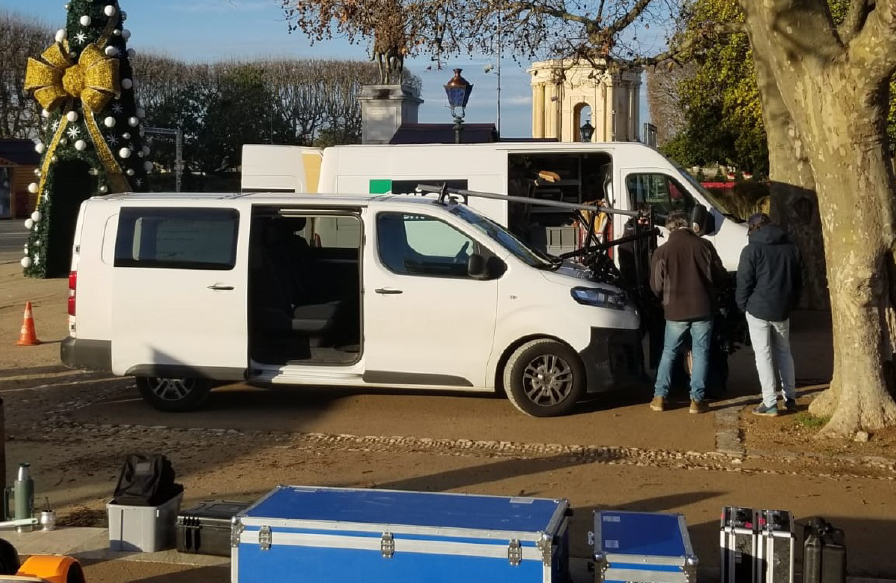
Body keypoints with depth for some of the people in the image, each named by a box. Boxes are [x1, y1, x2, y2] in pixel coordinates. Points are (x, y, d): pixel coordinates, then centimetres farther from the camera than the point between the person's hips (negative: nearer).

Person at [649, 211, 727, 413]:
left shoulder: (662, 251, -6)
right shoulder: (704, 246, -4)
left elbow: (656, 286, -1)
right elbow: (720, 277, 2)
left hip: (675, 310, 0)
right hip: (702, 309, 0)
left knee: (669, 353, 14)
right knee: (700, 353, 8)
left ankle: (659, 397, 14)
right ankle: (697, 400, 6)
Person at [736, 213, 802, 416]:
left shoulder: (752, 250, -9)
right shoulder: (790, 248, 10)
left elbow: (744, 282, -11)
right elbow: (798, 280, 14)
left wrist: (743, 305, 2)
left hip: (758, 309, -5)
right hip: (782, 309, 5)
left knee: (763, 355, -1)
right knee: (783, 352, 17)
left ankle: (769, 403, -4)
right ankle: (790, 398, 17)